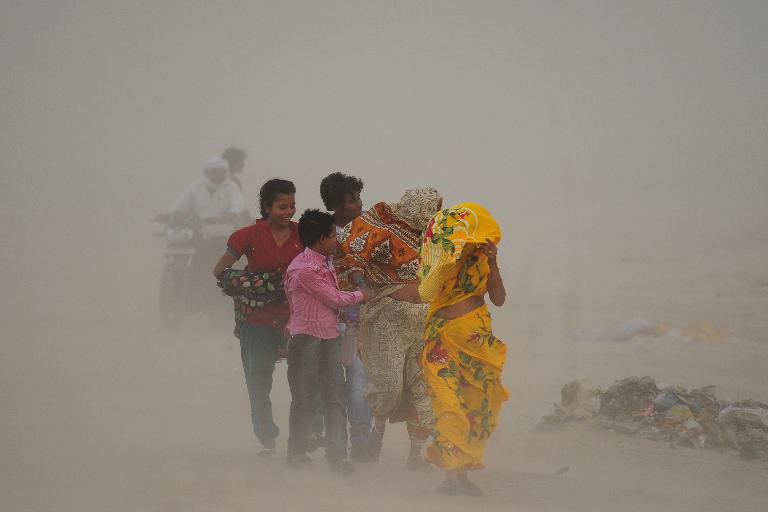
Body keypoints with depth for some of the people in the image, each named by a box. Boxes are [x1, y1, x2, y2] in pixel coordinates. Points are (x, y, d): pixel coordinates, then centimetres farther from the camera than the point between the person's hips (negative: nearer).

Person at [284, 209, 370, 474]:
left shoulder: (327, 262, 12)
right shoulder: (303, 269, -18)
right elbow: (334, 299, -11)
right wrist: (360, 295, 5)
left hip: (330, 335, 8)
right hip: (306, 337, -8)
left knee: (335, 397, -1)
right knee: (304, 398, 4)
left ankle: (337, 455, -3)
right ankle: (297, 451, 17)